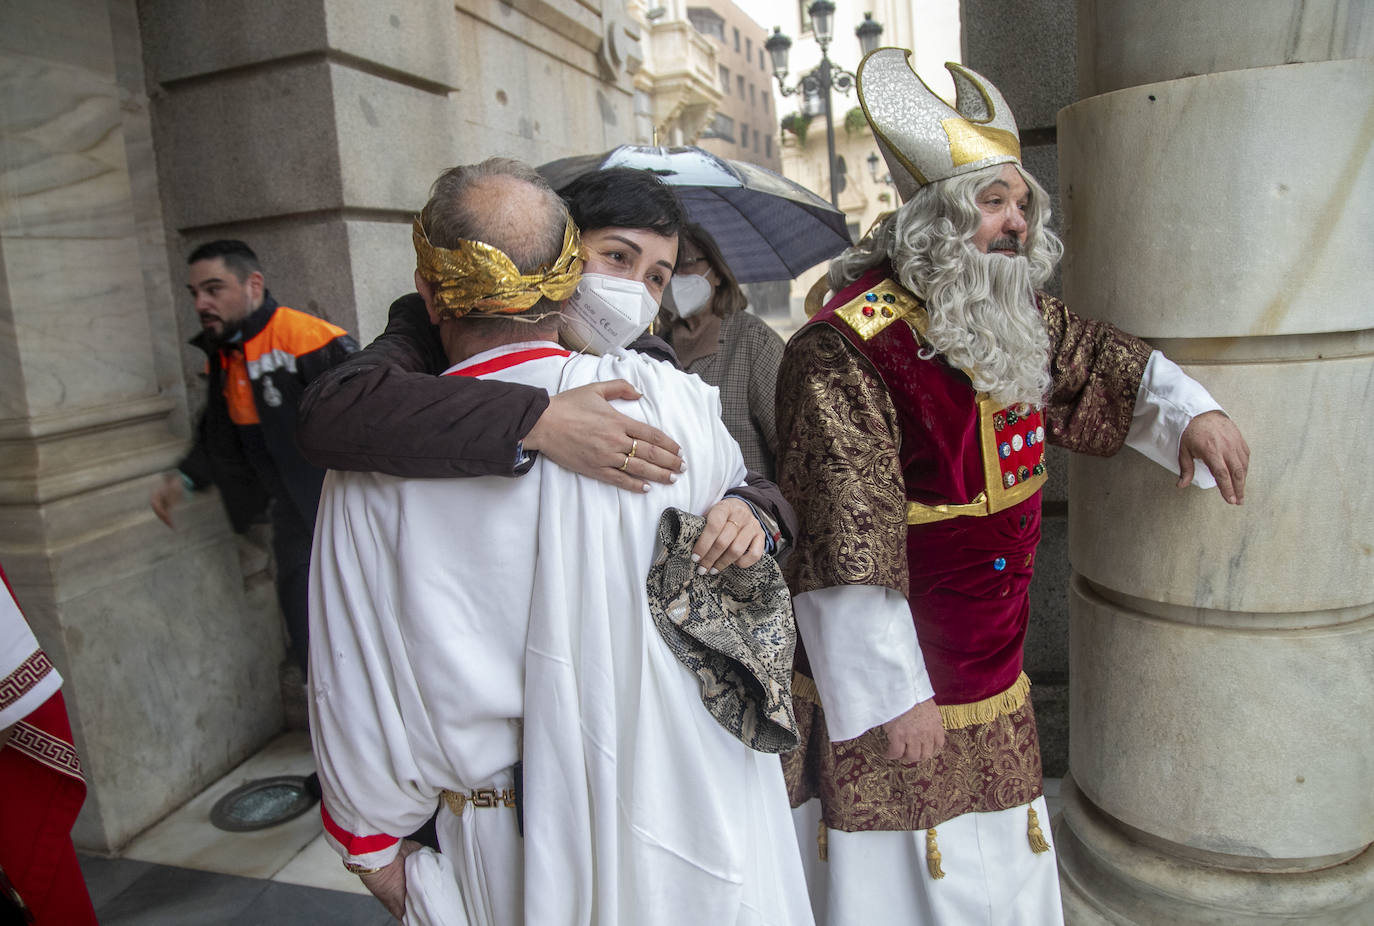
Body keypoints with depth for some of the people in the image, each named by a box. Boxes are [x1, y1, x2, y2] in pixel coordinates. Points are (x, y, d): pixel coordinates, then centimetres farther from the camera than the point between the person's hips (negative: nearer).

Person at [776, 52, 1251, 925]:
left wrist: (1191, 413, 7)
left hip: (997, 685, 8)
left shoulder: (1022, 320, 4)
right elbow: (848, 546, -25)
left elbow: (1111, 366, 25)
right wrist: (892, 697, -21)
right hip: (895, 690, -7)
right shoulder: (849, 346, -23)